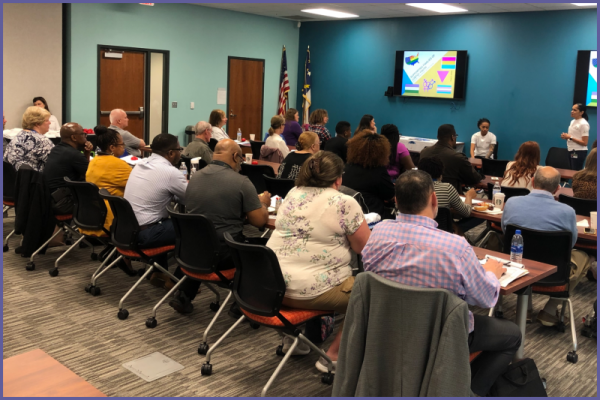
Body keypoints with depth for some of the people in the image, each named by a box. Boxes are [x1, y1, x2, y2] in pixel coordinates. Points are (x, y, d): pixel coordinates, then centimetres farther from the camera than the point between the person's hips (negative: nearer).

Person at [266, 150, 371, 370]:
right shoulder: (345, 204, -11)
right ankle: (333, 355, 11)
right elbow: (366, 247, -5)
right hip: (312, 291, -7)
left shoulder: (292, 194, 9)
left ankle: (293, 338, 31)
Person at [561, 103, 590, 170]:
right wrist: (566, 136, 0)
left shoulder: (584, 124, -13)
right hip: (571, 151, 8)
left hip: (579, 152, -8)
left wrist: (570, 137, -19)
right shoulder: (573, 122, 11)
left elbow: (584, 143, -17)